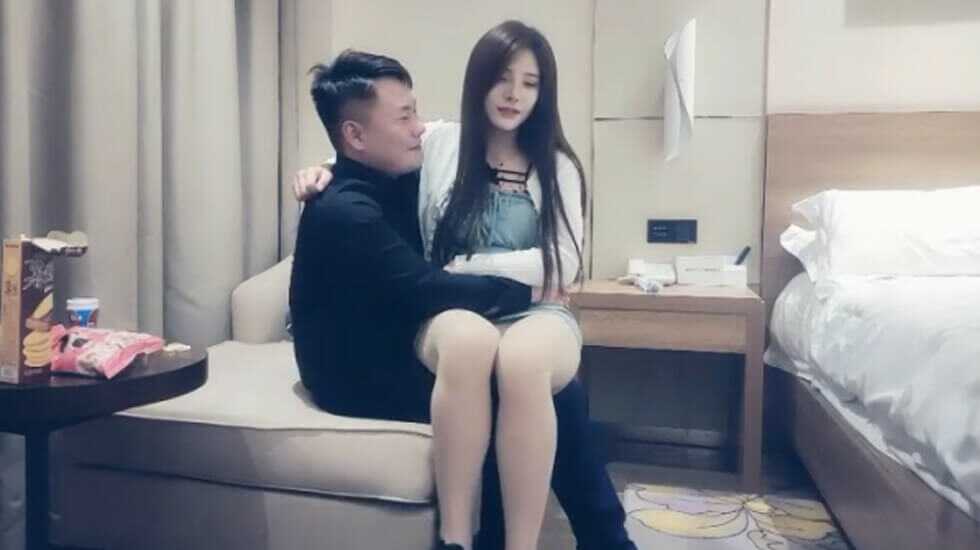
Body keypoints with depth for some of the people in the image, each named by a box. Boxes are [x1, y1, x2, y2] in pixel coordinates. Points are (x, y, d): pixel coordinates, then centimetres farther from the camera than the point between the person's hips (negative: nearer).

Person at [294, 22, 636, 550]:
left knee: (522, 360, -38)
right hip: (449, 312, 0)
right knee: (471, 341, -39)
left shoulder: (558, 166, 11)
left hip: (534, 312, 0)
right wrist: (326, 169, 2)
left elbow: (563, 265, 0)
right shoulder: (437, 143, 10)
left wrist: (464, 265, -7)